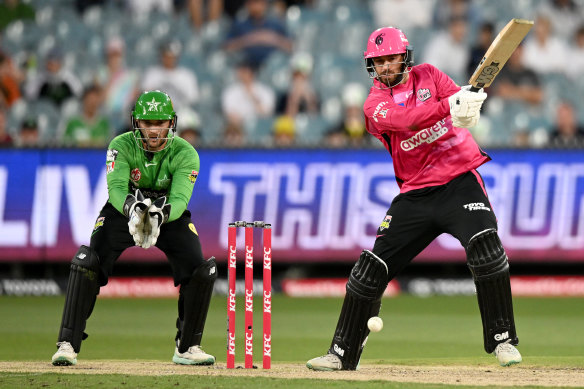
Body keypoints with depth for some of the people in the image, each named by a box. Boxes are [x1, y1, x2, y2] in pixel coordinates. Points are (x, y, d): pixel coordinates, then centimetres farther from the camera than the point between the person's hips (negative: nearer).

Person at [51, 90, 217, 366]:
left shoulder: (185, 153, -19)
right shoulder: (122, 146, -20)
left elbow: (180, 198, -32)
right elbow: (116, 188, -33)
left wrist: (161, 216, -55)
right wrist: (132, 209, -56)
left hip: (170, 214, 1)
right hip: (123, 210, -1)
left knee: (202, 271, -15)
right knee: (87, 264, -23)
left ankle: (187, 348, 4)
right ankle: (68, 344, -18)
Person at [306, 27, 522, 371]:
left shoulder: (428, 76, 6)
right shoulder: (375, 104, 1)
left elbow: (463, 100, -12)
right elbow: (403, 119, -21)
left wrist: (466, 109, -38)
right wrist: (448, 105, -36)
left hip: (460, 180, -1)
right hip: (415, 194, 1)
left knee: (485, 246, -24)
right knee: (371, 270, -1)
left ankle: (503, 340, -14)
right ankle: (343, 353, 12)